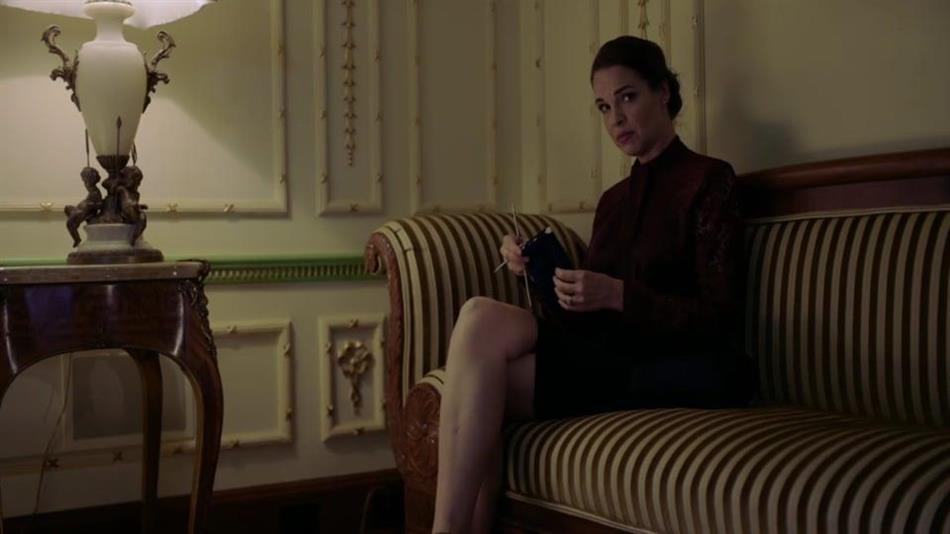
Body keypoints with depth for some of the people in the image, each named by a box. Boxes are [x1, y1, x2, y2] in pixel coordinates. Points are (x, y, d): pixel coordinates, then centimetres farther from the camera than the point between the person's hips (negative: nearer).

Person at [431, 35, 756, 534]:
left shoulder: (708, 180, 1)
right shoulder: (613, 198, 22)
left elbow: (718, 318, -7)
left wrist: (617, 295, -20)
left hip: (662, 365, -6)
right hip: (599, 350, 6)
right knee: (481, 315, -22)